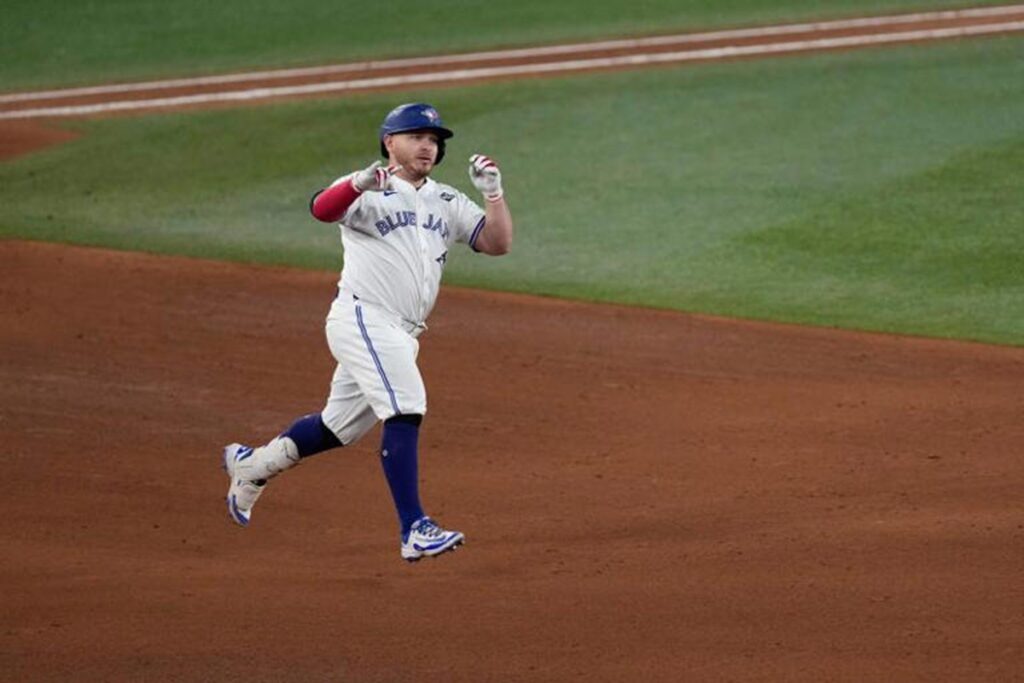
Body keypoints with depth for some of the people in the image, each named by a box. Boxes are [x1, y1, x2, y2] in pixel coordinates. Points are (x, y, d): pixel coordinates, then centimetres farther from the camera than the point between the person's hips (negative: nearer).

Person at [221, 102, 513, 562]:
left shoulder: (447, 203, 17)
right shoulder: (369, 193, -3)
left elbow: (498, 243, 9)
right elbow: (322, 209, -24)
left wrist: (493, 192, -6)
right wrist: (361, 183, -44)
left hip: (401, 335, 8)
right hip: (363, 318, -8)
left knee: (339, 425, 16)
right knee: (405, 407, -22)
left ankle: (252, 465, 38)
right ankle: (414, 529, -25)